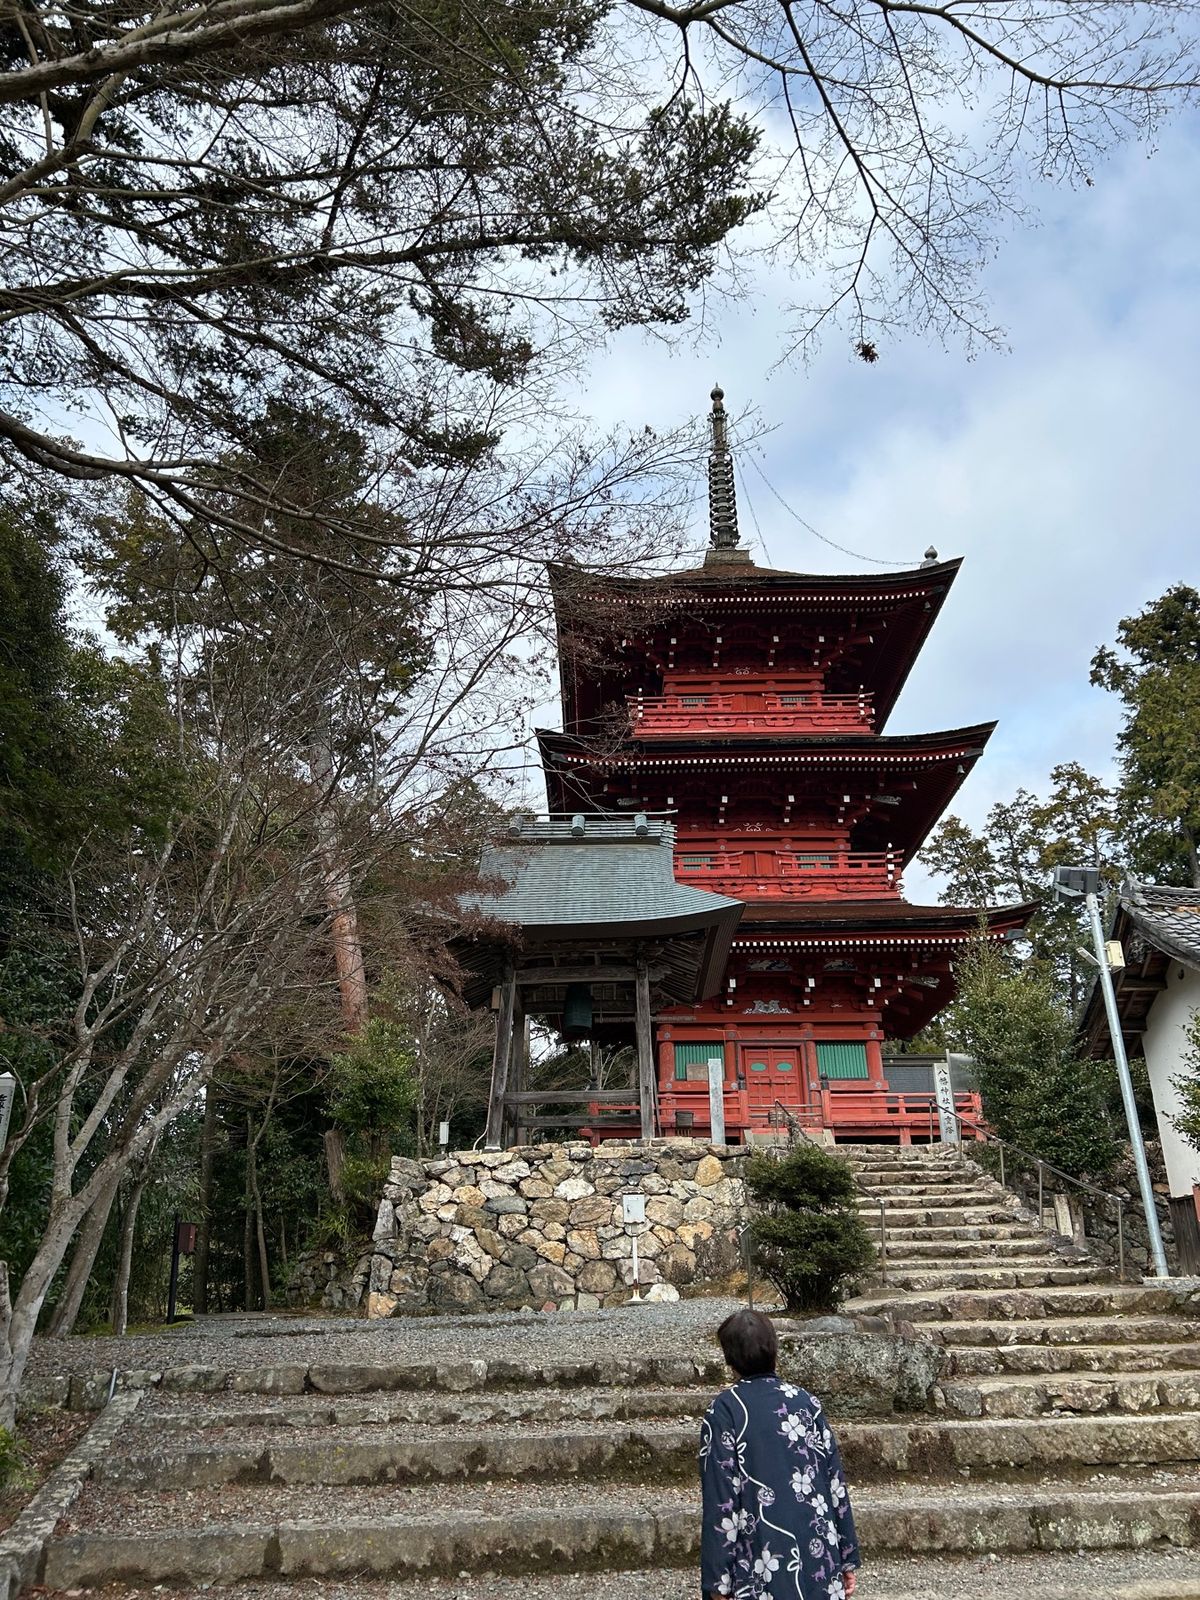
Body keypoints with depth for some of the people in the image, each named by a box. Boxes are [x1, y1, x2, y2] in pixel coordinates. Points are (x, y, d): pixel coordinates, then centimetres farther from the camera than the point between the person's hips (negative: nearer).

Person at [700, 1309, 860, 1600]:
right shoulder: (805, 1401, 2)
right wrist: (848, 1558, 12)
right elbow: (836, 1483, 4)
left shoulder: (723, 1412, -10)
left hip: (765, 1569, -4)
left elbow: (721, 1502, -11)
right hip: (820, 1560, 4)